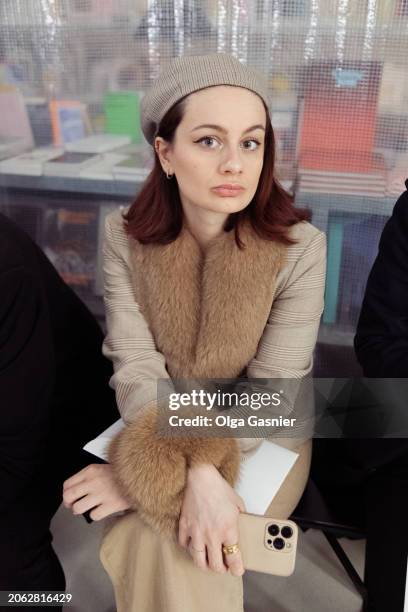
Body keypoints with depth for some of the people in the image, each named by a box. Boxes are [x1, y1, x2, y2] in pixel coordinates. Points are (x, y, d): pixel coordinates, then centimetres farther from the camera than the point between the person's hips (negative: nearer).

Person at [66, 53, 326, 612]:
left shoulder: (300, 247, -20)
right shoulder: (126, 237, -13)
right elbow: (137, 370, -16)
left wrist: (146, 467, -26)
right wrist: (195, 473, -33)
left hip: (265, 438, -2)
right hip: (159, 427, 2)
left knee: (168, 553, -22)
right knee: (145, 550, -21)